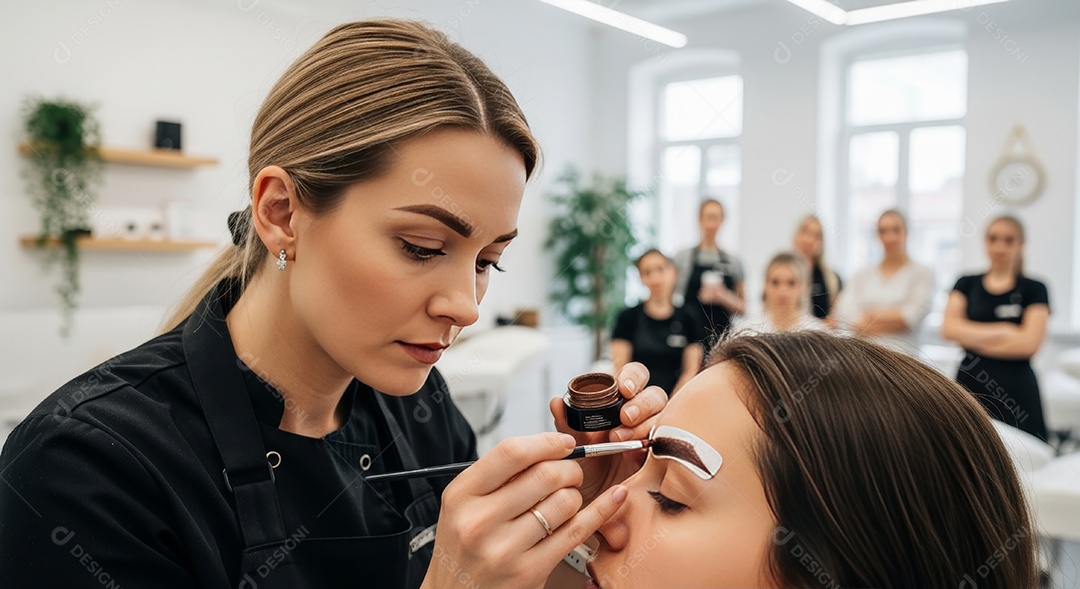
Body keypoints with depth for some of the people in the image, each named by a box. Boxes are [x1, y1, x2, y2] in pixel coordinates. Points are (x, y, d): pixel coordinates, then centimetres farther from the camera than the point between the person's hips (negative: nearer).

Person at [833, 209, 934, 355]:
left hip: (902, 354, -2)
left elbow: (915, 314, -7)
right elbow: (844, 315, -1)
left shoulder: (922, 274, 7)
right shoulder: (862, 275, 13)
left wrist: (869, 316, -2)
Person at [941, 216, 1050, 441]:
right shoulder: (967, 284, 9)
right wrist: (1003, 331, -10)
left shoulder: (1034, 289, 3)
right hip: (970, 385, 2)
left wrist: (972, 338, -4)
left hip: (1015, 391, -2)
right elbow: (949, 328, -4)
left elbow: (1029, 343, -9)